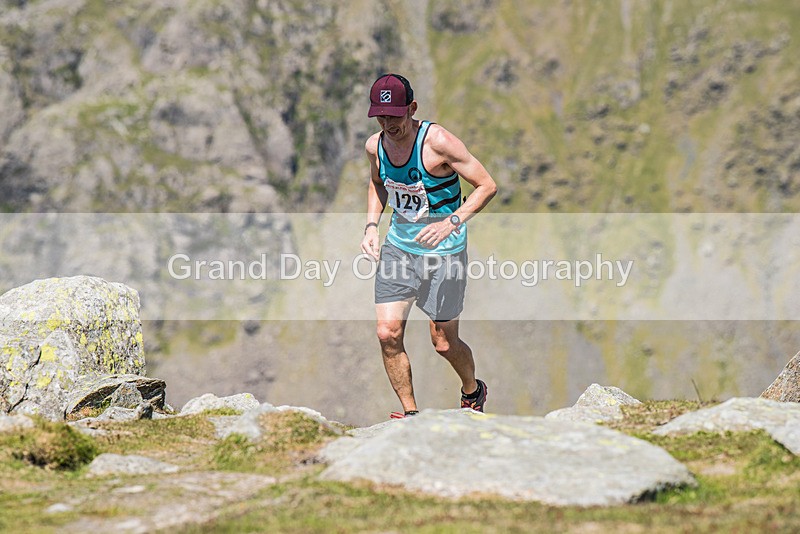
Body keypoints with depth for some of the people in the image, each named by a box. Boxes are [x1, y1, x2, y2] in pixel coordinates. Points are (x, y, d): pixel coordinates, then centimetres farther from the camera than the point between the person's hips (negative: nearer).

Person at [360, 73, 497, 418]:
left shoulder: (438, 142, -21)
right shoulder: (375, 146, -3)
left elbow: (487, 186, -16)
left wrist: (452, 222, -29)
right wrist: (371, 225, 4)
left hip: (443, 250, -5)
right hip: (398, 246, 5)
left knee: (443, 342, 4)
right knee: (388, 334, -7)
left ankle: (473, 392, 35)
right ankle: (410, 413, 10)